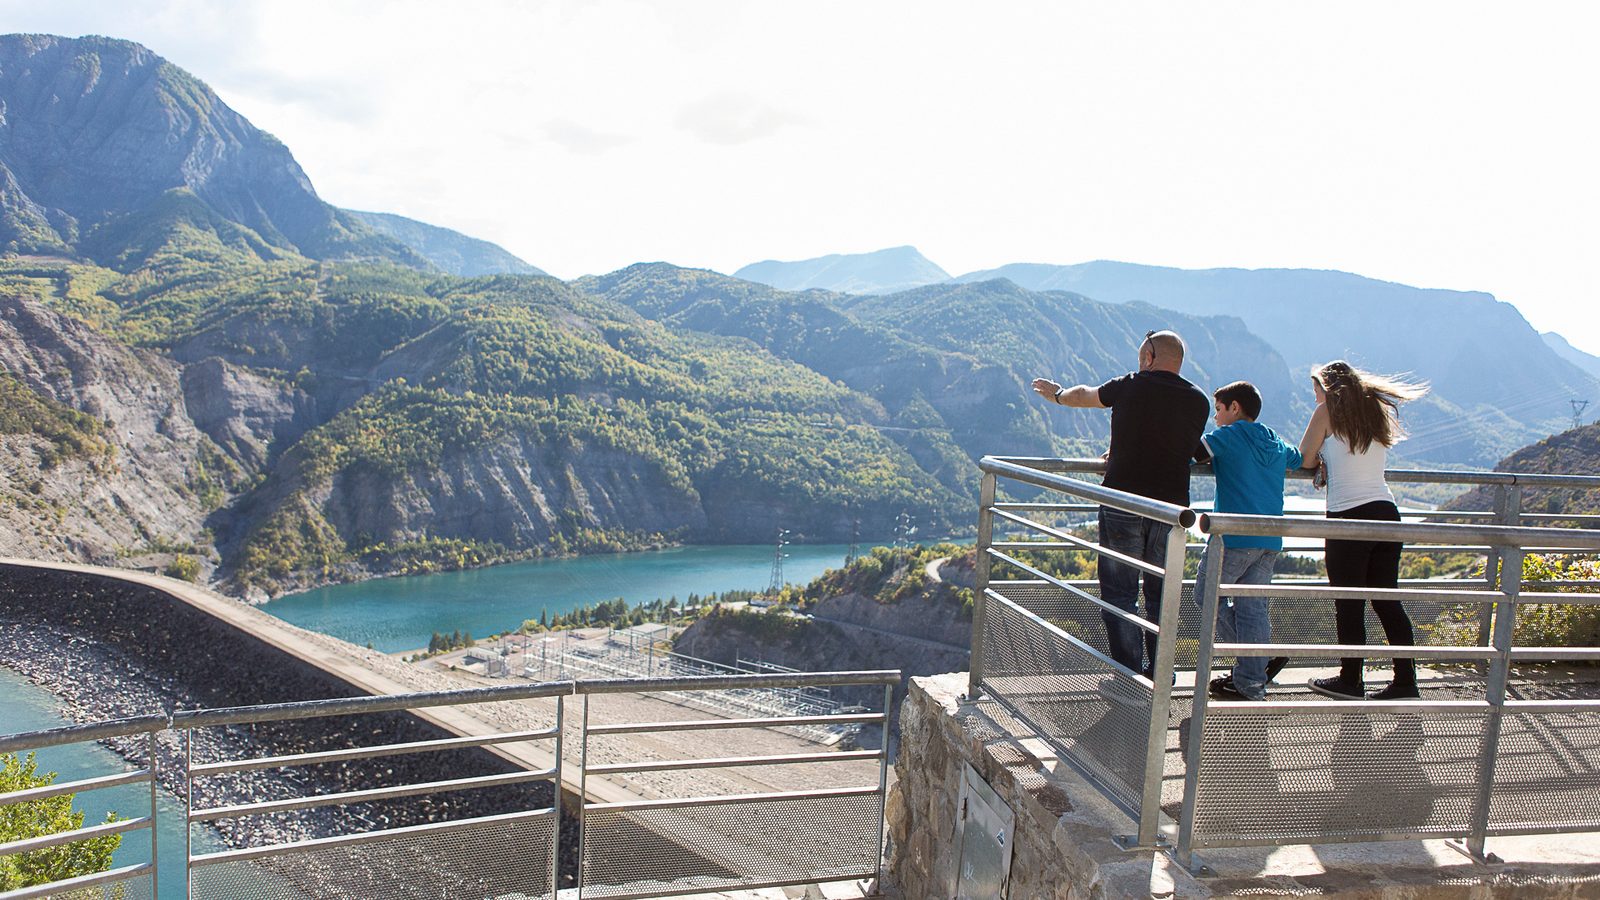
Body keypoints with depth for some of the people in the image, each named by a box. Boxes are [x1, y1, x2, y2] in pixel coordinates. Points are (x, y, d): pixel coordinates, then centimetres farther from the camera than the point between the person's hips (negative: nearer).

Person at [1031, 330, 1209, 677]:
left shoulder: (1129, 387, -2)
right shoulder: (1198, 401, 6)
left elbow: (1084, 395, 17)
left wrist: (1058, 393, 40)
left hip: (1123, 503, -3)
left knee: (1119, 593, 5)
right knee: (1161, 594, 14)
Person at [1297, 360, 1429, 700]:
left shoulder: (1328, 411, -1)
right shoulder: (1378, 411, 16)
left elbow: (1305, 460, 3)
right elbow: (1376, 461, 21)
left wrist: (1324, 459, 22)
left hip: (1349, 516, -6)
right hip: (1386, 513, 6)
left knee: (1349, 605, 3)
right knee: (1387, 601, 12)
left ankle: (1350, 681, 11)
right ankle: (1405, 682, 13)